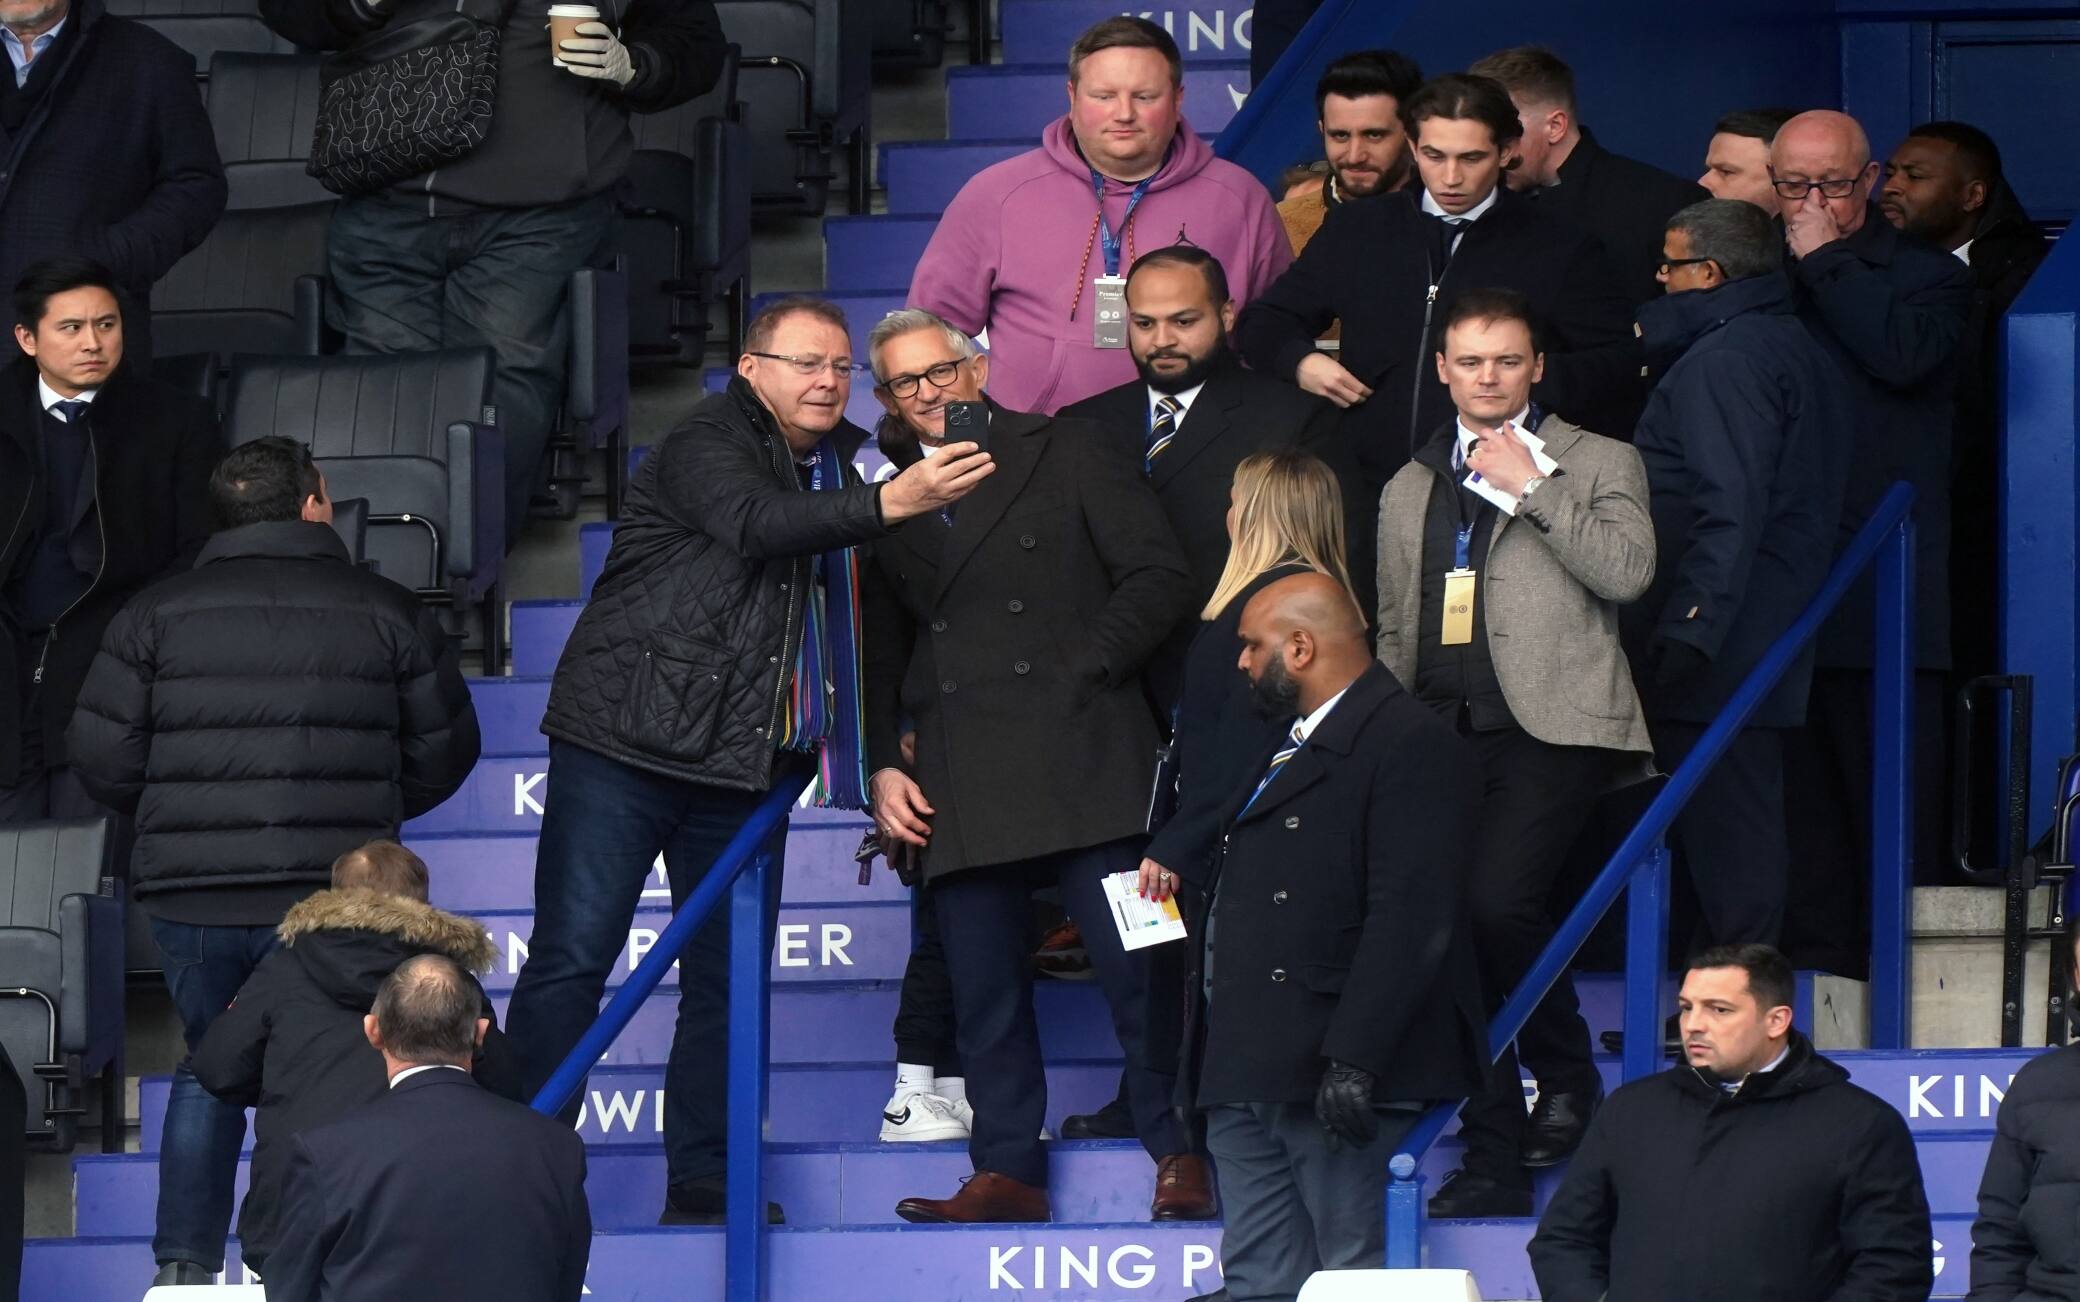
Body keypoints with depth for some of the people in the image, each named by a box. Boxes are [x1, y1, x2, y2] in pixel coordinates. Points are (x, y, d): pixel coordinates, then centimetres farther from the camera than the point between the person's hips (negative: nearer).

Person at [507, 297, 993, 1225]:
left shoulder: (833, 471, 17)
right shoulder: (705, 443, -6)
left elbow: (853, 627, 24)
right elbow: (756, 524, -27)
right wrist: (891, 503, -39)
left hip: (746, 762, 7)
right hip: (625, 744, -7)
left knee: (728, 978, 5)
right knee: (572, 959, -7)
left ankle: (702, 1187, 11)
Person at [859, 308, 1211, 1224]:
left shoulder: (1063, 455, 8)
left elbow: (1159, 578, 3)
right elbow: (879, 653, 19)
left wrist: (1085, 669, -6)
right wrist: (883, 765, 8)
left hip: (1078, 759, -3)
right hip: (958, 786, 4)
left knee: (1133, 967, -5)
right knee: (983, 990, 1)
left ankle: (1179, 1152, 2)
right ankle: (1007, 1171, 6)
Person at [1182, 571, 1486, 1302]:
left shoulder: (1411, 747, -10)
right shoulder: (1291, 745, 23)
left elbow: (1410, 919, -20)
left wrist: (1352, 1060, -26)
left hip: (1333, 1077, -10)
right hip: (1247, 1071, 10)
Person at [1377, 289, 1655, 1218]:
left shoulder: (1597, 464, 8)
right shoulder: (1408, 490, 23)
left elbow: (1628, 570, -9)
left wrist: (1531, 488, -9)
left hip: (1550, 728, -5)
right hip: (1442, 736, 5)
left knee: (1497, 902, -25)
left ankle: (1566, 1077, -2)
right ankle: (1494, 1160, 4)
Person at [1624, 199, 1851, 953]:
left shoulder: (1723, 360, -14)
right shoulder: (1796, 347, 18)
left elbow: (1729, 506, -22)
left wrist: (1687, 630, -24)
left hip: (1714, 663, -10)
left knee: (1720, 839, -8)